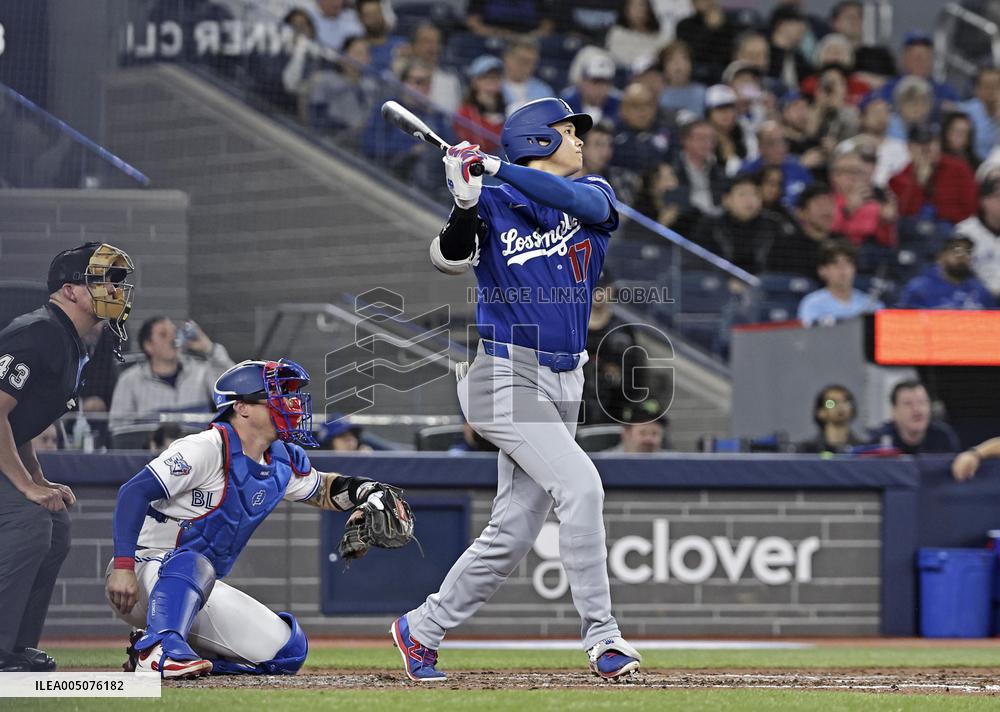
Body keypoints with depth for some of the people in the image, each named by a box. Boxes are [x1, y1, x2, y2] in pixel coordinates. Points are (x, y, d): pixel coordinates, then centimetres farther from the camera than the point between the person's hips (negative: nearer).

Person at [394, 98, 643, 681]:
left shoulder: (594, 195, 9)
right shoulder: (493, 205, -2)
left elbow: (581, 200, -15)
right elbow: (450, 260, -18)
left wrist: (497, 168, -22)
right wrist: (466, 201, -33)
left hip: (563, 383, 6)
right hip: (507, 377, -6)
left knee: (513, 534, 5)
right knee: (580, 485, -22)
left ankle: (422, 629, 20)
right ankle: (603, 637, -18)